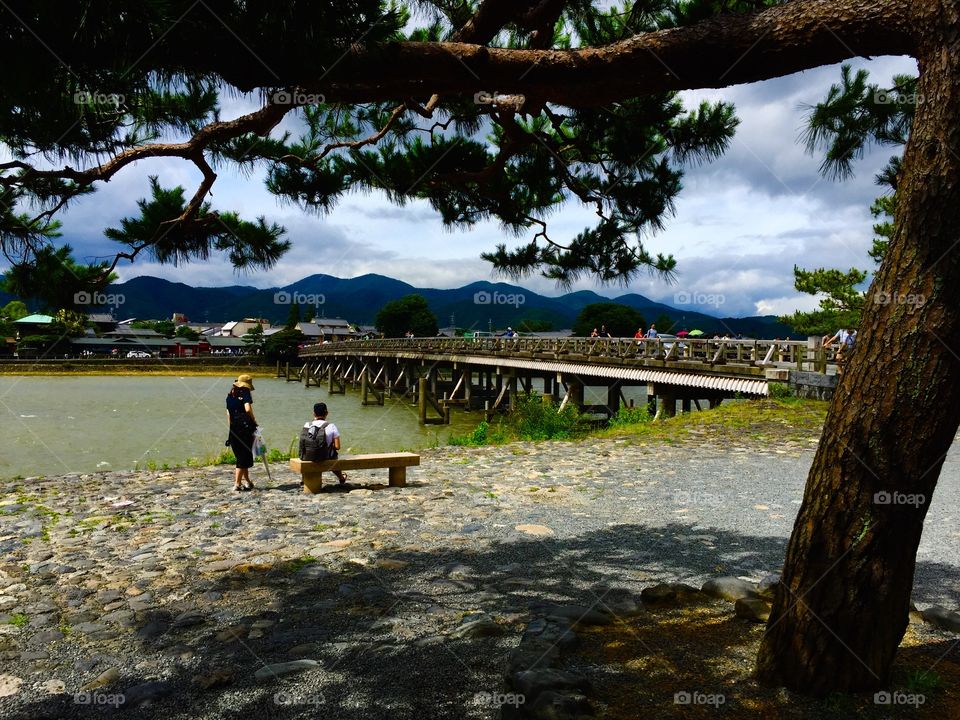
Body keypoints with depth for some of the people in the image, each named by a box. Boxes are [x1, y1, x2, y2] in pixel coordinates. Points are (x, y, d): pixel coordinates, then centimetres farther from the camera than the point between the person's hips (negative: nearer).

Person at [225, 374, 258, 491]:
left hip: (233, 428, 6)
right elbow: (248, 409, -19)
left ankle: (246, 480, 22)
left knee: (240, 455, 15)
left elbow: (228, 414, 15)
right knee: (245, 455, -1)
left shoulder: (230, 395, 15)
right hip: (245, 427, -6)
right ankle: (237, 483, -5)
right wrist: (254, 420, -5)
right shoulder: (245, 393, -4)